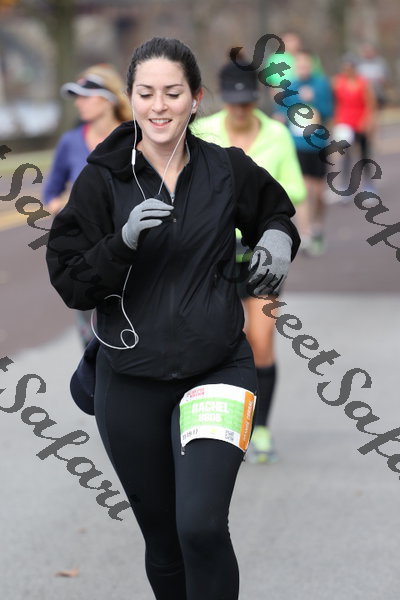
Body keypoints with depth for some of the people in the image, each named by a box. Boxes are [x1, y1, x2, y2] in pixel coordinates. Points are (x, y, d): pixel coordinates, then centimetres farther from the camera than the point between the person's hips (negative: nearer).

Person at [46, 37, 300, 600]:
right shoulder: (102, 179, -4)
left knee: (201, 526, -20)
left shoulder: (229, 169, 0)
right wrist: (124, 241, -23)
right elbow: (69, 283, -7)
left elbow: (276, 210, 20)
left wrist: (278, 238, -3)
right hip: (131, 382, 1)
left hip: (218, 368, -1)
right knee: (163, 538, 12)